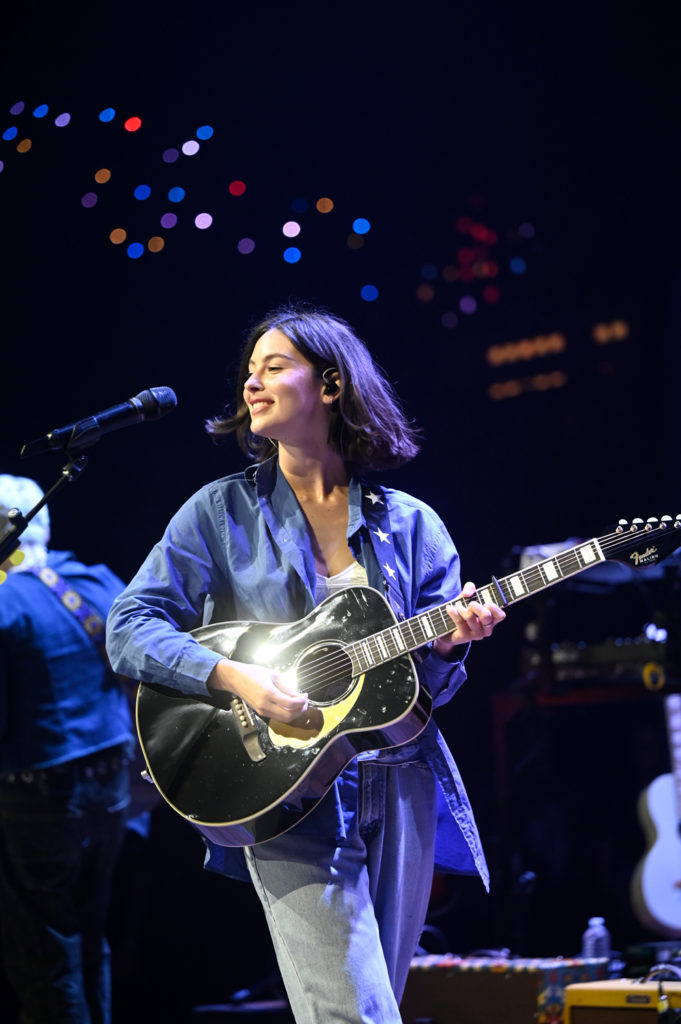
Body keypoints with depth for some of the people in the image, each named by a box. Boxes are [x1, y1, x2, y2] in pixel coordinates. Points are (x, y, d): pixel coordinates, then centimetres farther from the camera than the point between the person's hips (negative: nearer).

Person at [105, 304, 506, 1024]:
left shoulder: (409, 524, 8)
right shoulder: (222, 512, 3)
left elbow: (429, 686, 10)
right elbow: (129, 628, -3)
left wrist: (447, 644, -12)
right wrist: (236, 676, -17)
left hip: (401, 787, 3)